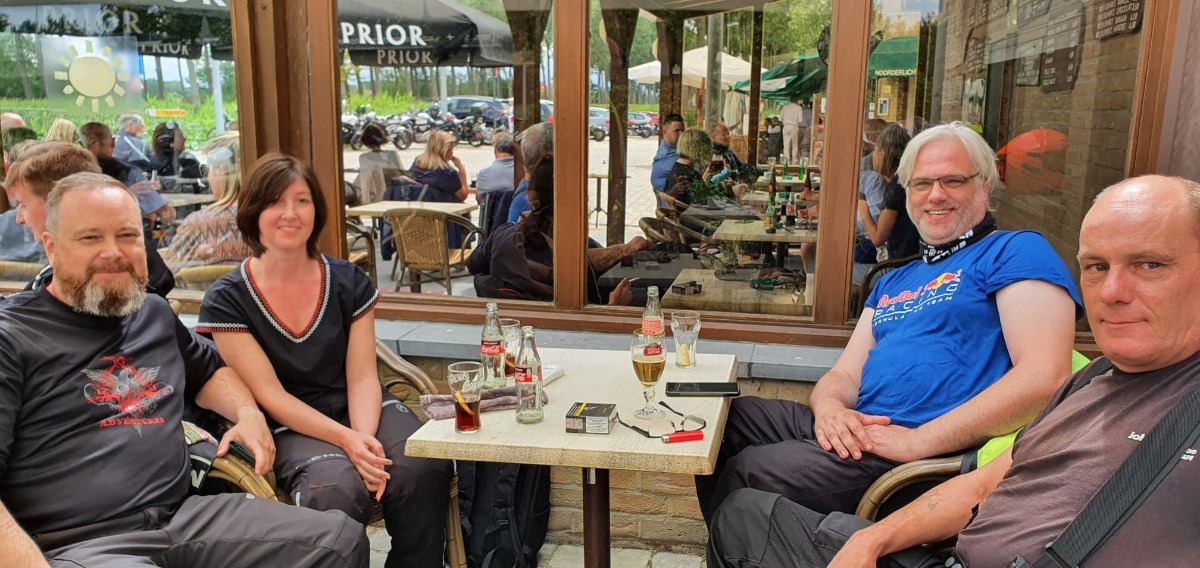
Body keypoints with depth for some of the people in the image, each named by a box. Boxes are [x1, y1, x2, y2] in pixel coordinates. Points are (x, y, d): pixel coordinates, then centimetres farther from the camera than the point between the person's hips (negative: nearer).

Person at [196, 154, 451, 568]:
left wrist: (365, 435, -22)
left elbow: (362, 376, -1)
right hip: (292, 426, -2)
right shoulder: (227, 301, -4)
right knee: (337, 490, -35)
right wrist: (346, 439, -23)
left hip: (360, 409, 3)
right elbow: (270, 394, -9)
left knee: (423, 470, -28)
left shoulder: (349, 283, 4)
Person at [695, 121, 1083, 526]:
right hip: (857, 430, 8)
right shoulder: (894, 282, 25)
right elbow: (846, 375, 19)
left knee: (751, 471, -24)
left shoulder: (1017, 251, 0)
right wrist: (829, 408, -8)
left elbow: (1046, 378, -15)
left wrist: (918, 440, -19)